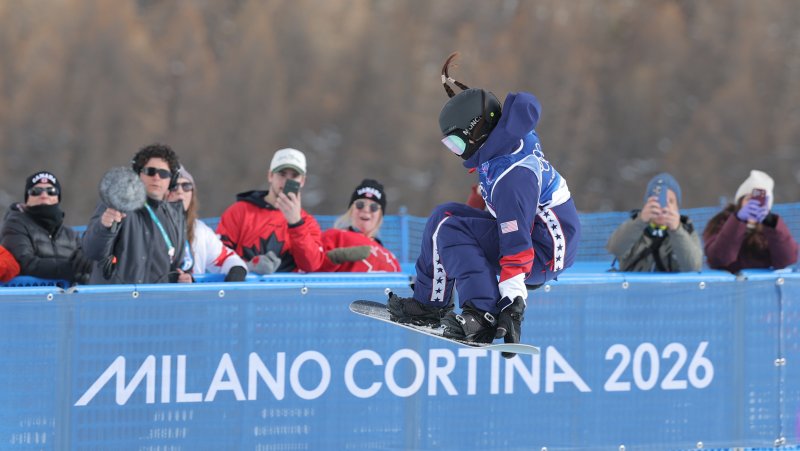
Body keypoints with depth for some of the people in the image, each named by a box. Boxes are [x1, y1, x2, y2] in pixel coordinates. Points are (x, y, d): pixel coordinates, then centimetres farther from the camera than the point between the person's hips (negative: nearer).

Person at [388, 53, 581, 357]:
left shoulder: (510, 177, -31)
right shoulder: (519, 136, -2)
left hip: (543, 257, -11)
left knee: (449, 228, -23)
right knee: (444, 216, 13)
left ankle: (482, 317, -33)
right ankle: (428, 304, 14)